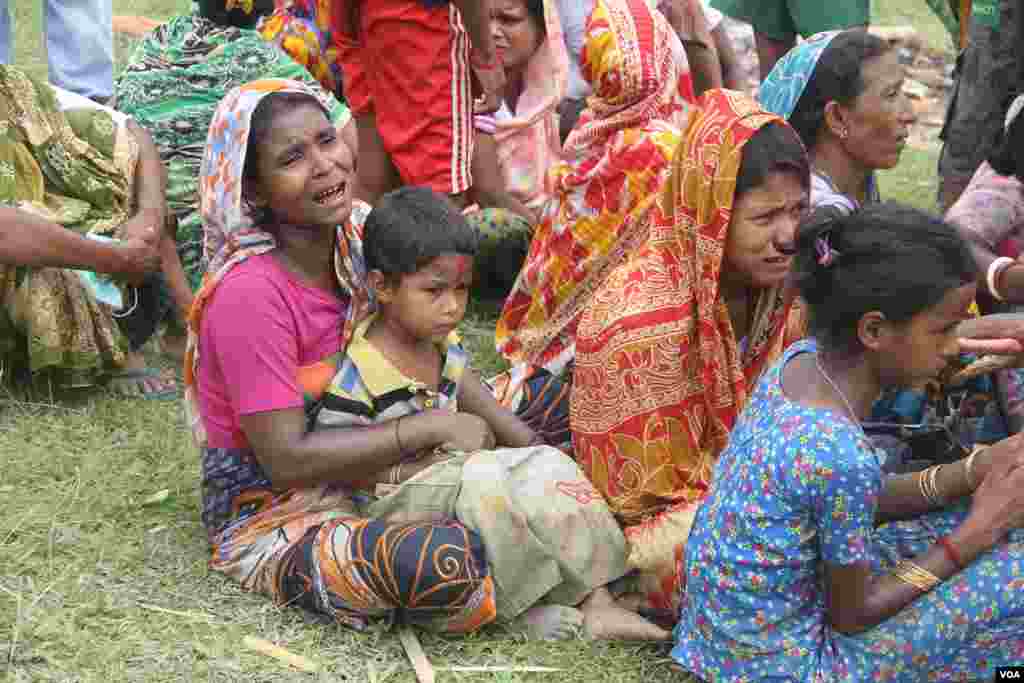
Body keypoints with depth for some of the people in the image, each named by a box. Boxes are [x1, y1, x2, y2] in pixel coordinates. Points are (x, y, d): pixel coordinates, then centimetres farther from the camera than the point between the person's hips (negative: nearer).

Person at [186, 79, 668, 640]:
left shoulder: (361, 236, -2)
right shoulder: (250, 293, -23)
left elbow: (444, 365, 10)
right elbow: (287, 461, -24)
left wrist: (533, 447, -2)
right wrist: (432, 426, -21)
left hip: (359, 481, 8)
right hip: (270, 517, -8)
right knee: (451, 559, -32)